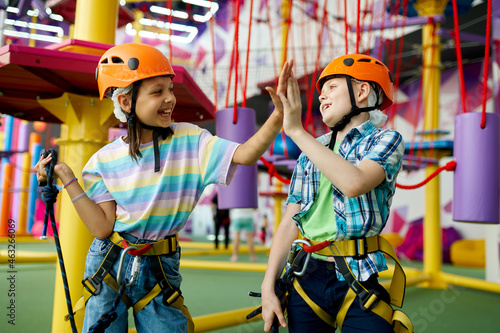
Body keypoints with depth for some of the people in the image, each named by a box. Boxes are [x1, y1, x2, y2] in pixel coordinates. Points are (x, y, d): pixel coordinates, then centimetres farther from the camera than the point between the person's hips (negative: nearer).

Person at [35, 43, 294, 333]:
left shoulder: (188, 139, -8)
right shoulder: (104, 161, -5)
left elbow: (245, 154, -21)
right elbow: (103, 227, -9)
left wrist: (278, 116, -36)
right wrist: (67, 179, -10)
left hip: (160, 268, 0)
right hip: (108, 266, 1)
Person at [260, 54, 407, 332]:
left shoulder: (385, 140, -1)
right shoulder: (310, 152, 12)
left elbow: (354, 183, -24)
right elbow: (289, 223, 8)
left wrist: (296, 131, -20)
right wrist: (268, 286, 2)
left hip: (357, 279, -4)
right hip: (308, 278, 4)